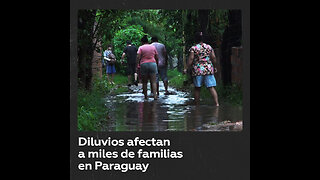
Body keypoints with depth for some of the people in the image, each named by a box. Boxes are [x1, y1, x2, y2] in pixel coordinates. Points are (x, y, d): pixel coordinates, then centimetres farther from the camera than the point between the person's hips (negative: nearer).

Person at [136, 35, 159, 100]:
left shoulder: (141, 47, -1)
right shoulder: (153, 47, 8)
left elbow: (138, 57, -11)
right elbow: (156, 57, 10)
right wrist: (157, 65, 20)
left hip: (144, 65, -2)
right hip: (153, 64, 2)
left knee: (144, 82, 9)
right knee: (153, 81, -1)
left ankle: (146, 96, 12)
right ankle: (155, 95, -14)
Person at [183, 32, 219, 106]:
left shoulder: (193, 48, -4)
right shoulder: (209, 47, 6)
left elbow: (191, 59, -10)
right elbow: (213, 57, 6)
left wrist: (186, 68, -5)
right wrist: (214, 67, 17)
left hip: (197, 70, -2)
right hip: (208, 69, 2)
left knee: (197, 88, 10)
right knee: (211, 87, -1)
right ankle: (216, 103, -12)